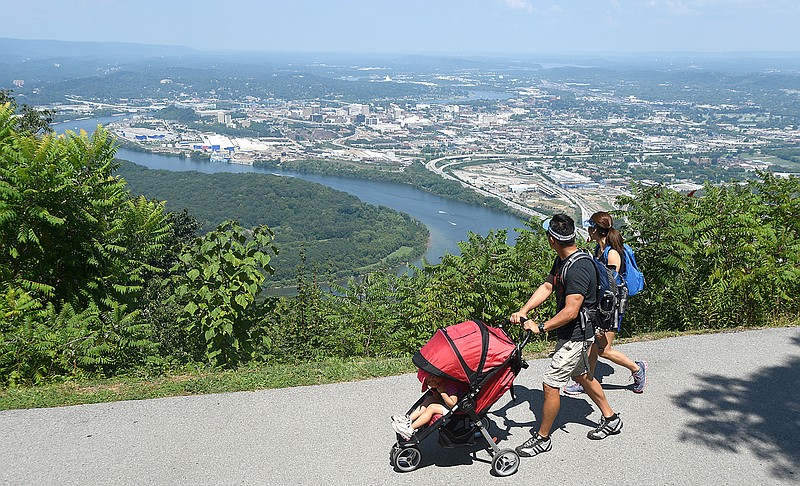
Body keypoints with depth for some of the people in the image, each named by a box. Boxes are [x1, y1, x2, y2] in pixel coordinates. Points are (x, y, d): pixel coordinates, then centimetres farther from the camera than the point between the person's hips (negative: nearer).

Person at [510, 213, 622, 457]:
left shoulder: (578, 269, -29)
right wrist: (523, 312, -8)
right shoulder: (562, 259, 3)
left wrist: (540, 327, -27)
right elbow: (547, 286, 3)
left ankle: (542, 438, 11)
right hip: (572, 333, 10)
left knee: (550, 385, -4)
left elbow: (570, 311, -31)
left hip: (575, 335, -10)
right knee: (582, 376, 25)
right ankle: (610, 419, 42)